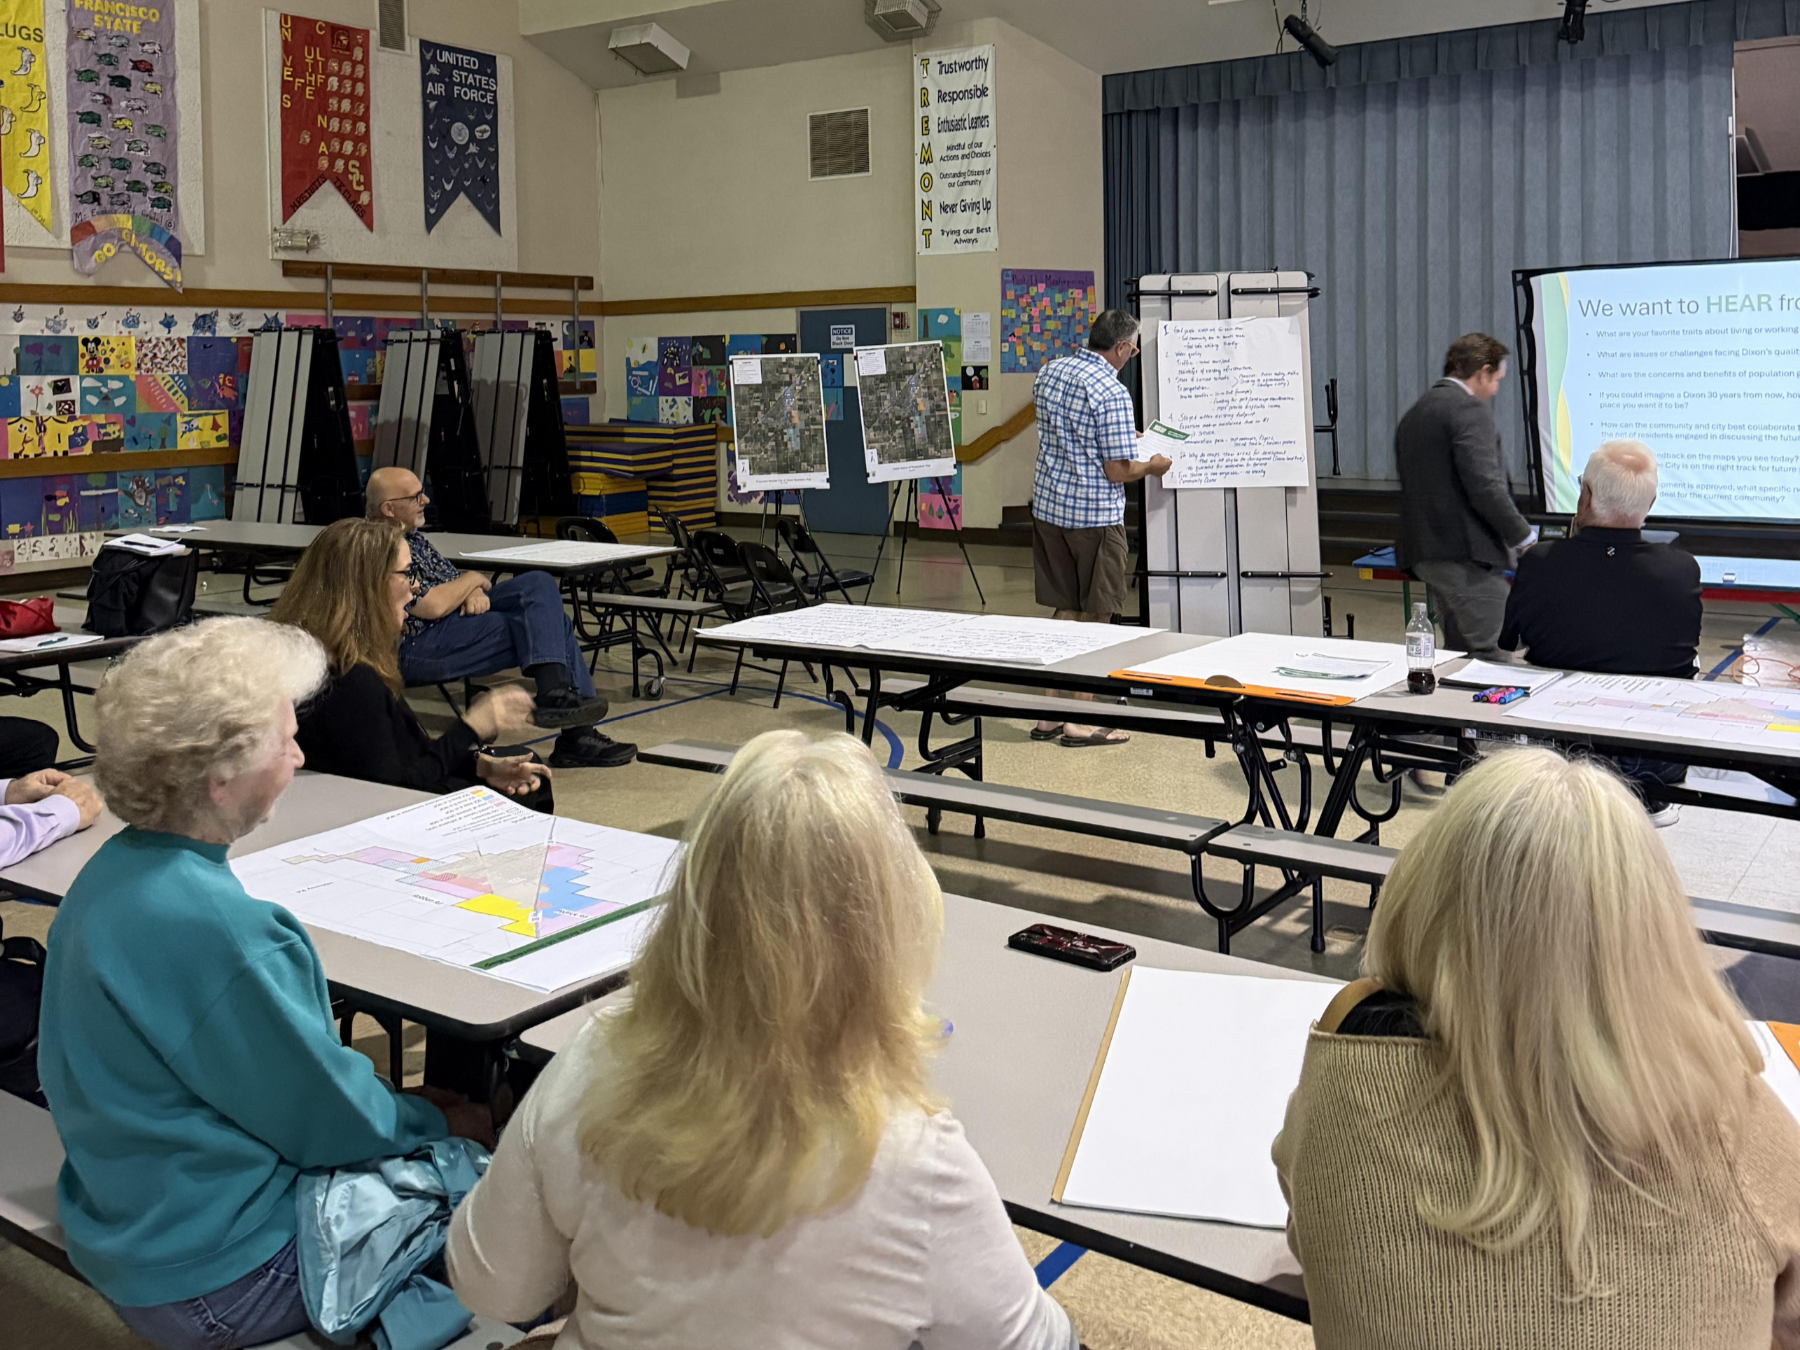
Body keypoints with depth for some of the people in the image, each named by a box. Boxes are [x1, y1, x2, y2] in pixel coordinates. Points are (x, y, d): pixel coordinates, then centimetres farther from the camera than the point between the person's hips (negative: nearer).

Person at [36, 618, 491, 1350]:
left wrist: (399, 1106, 9)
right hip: (214, 1280, -9)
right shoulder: (207, 926, -31)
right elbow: (327, 1119, -20)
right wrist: (438, 1122, -1)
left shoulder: (115, 872, -1)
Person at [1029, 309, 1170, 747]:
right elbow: (1117, 472, -17)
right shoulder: (1113, 394, -18)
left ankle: (1049, 715, 18)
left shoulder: (1049, 373, 7)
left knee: (1064, 612, 15)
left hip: (1048, 507, 7)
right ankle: (1078, 722, 9)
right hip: (1094, 516, -7)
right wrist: (1151, 466, 3)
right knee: (1094, 620, 4)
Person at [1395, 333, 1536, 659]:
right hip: (1467, 553, -9)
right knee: (1488, 658, -7)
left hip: (1425, 554, 9)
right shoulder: (1469, 409, -10)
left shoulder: (1413, 415, 18)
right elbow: (1485, 487, -19)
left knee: (1460, 654, 15)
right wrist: (1523, 536, -7)